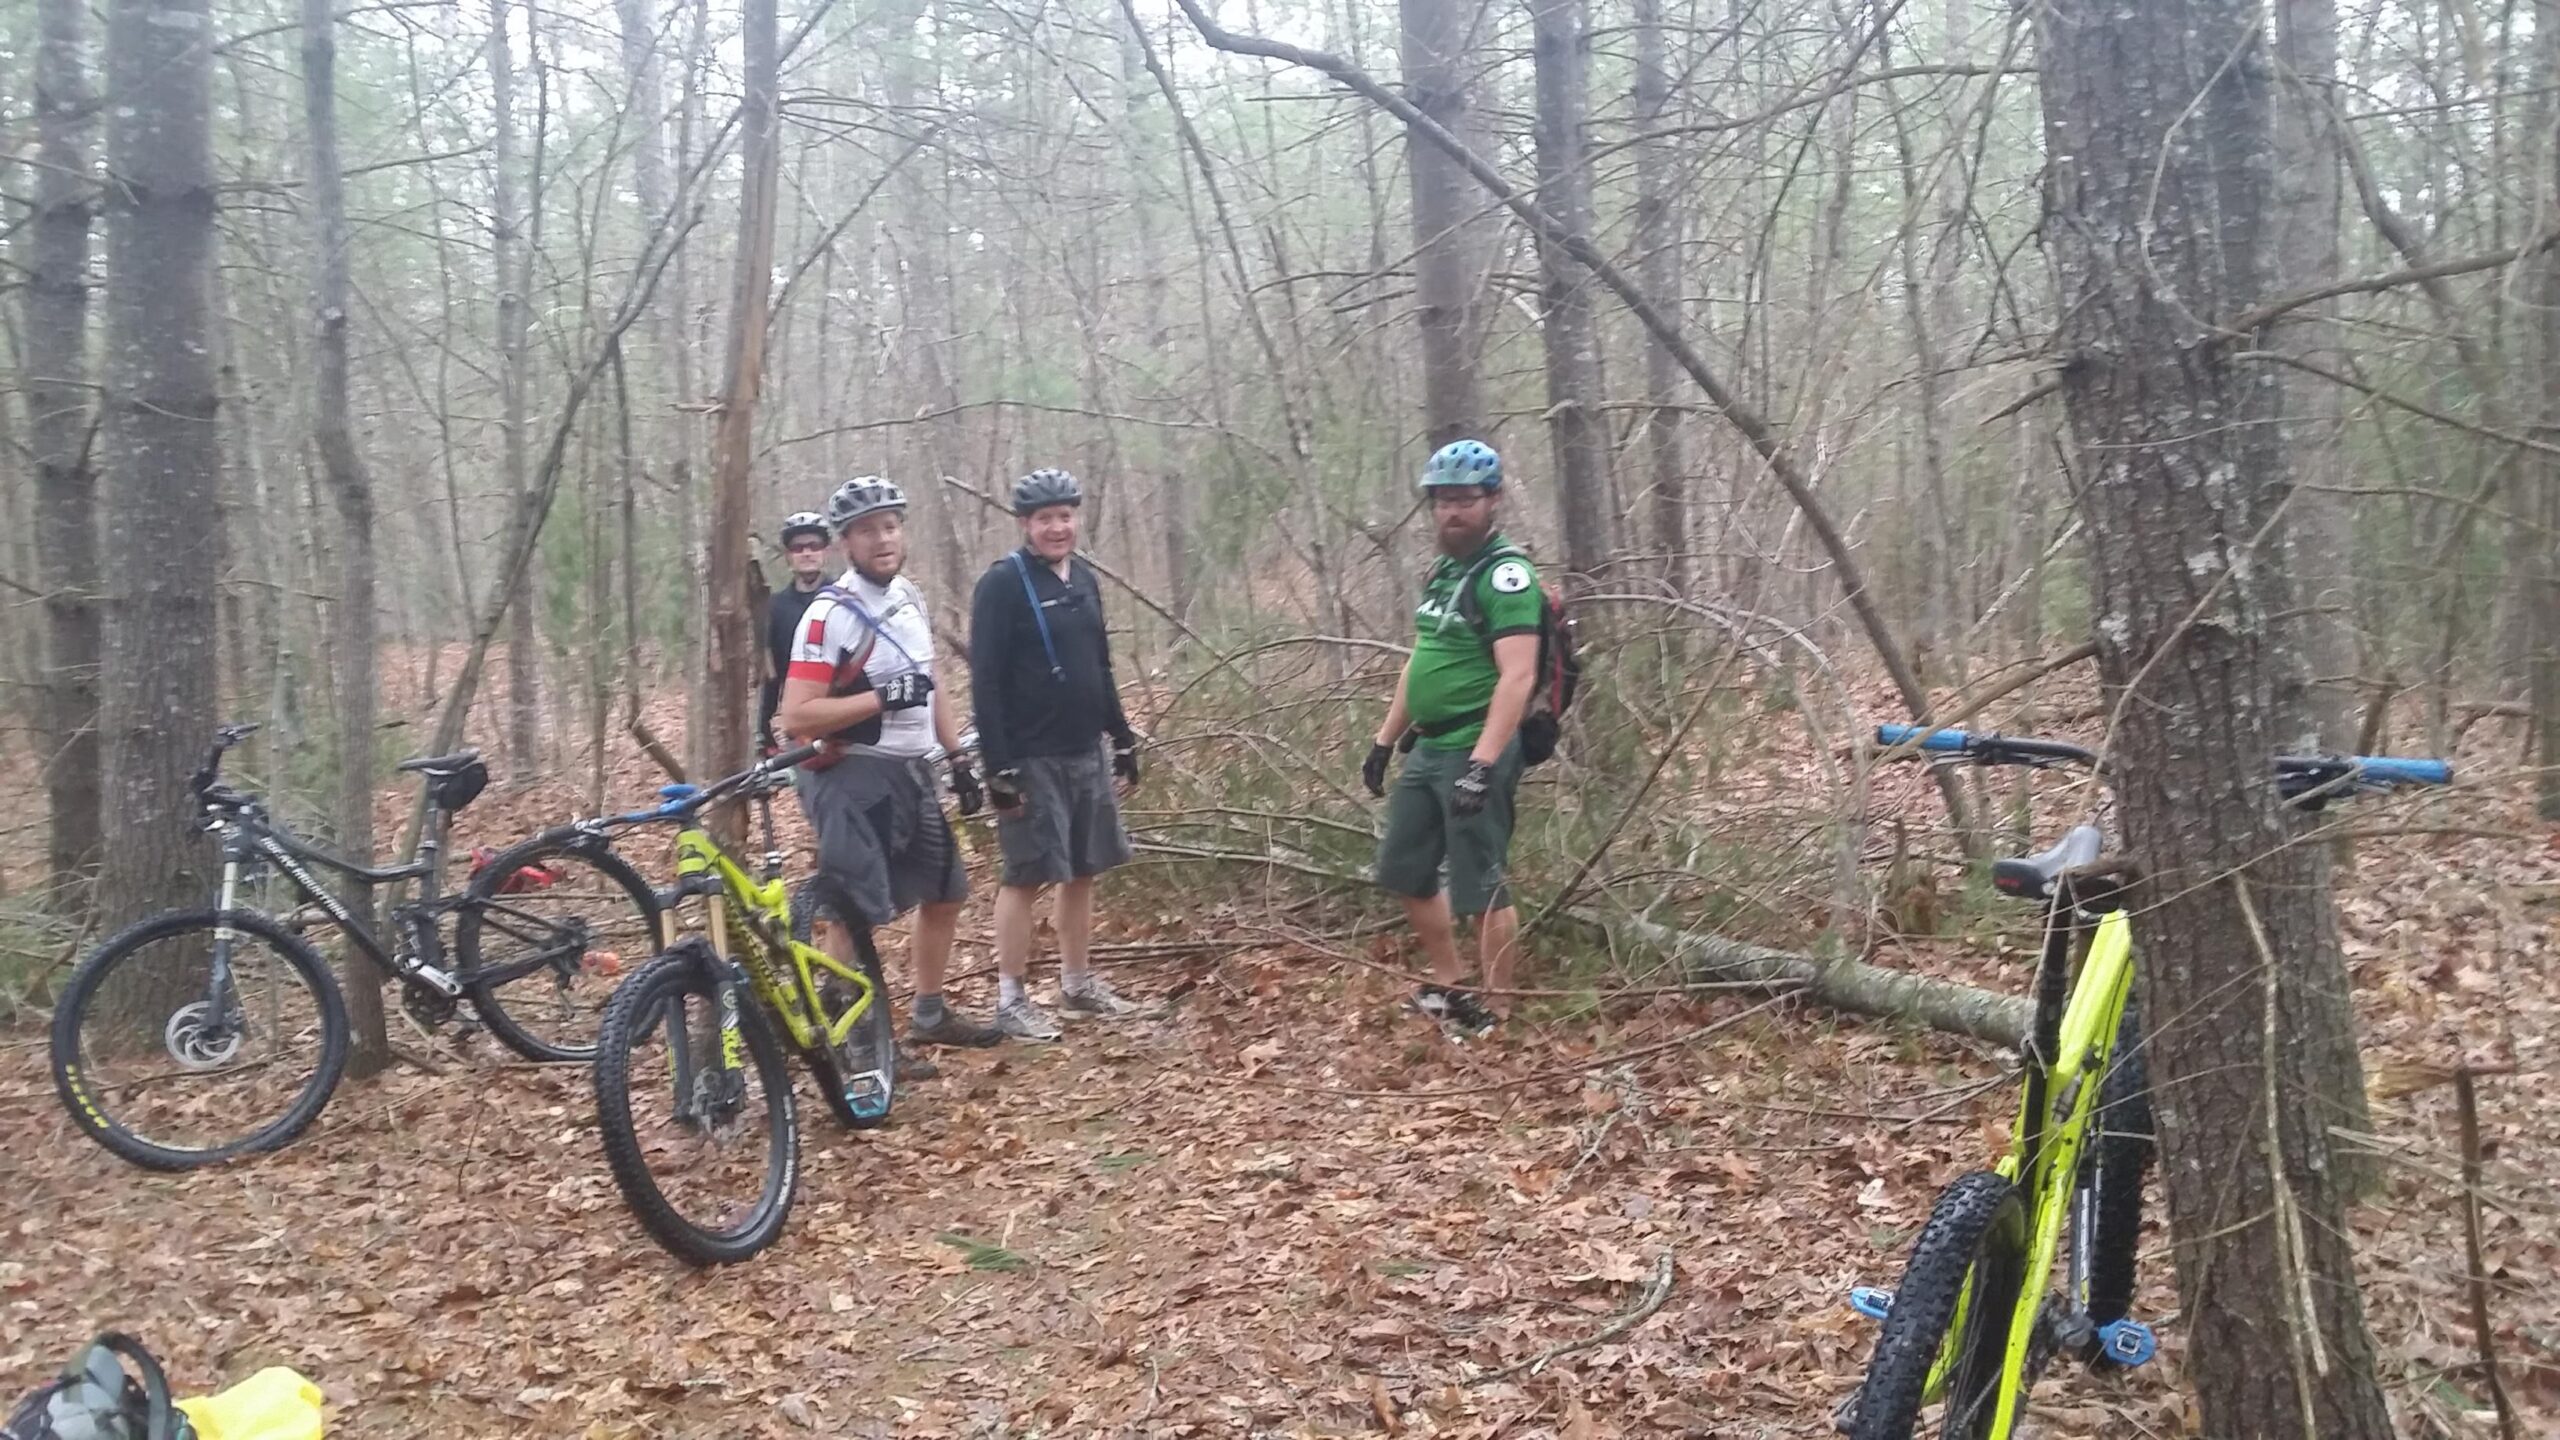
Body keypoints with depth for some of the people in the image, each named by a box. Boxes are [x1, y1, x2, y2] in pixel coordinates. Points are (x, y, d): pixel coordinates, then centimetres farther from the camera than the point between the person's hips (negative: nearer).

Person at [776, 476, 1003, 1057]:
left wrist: (958, 757, 14)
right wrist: (882, 698, -25)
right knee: (858, 915, -4)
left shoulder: (910, 598, 9)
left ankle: (930, 1015, 33)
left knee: (945, 892, 17)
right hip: (854, 778, -9)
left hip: (911, 773, 9)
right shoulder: (831, 614, -17)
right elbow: (796, 715, -22)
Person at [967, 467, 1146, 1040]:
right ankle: (1010, 1000, 7)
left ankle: (1078, 983, 25)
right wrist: (998, 768, -18)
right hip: (1031, 759, -7)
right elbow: (986, 681, -14)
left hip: (1085, 754, 7)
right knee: (1026, 877, -2)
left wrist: (1123, 740, 15)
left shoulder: (1083, 579, 10)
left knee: (1082, 871, 12)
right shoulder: (1002, 584, -11)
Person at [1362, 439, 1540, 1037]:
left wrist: (1483, 765, -30)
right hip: (1428, 749, 9)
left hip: (1475, 753, -9)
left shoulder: (1505, 574, -14)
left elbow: (1517, 677, -23)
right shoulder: (1442, 573, 14)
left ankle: (1496, 1012, 12)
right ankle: (1448, 987, 30)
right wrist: (1384, 740, 20)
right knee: (1404, 871, 16)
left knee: (1479, 887, -2)